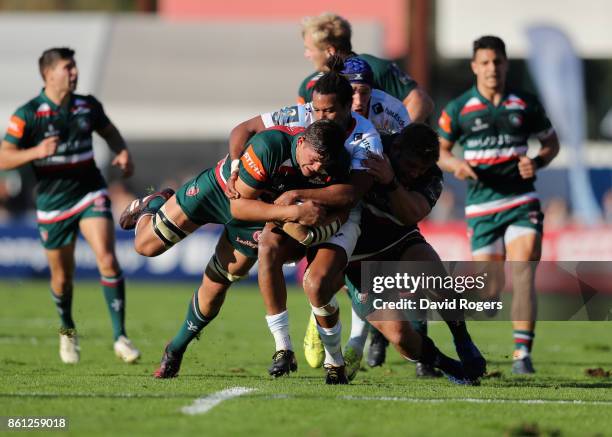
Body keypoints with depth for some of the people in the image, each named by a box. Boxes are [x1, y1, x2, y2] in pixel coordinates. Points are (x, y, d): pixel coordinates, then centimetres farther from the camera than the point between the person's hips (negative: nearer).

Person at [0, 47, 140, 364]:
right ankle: (67, 330, 38)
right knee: (62, 277, 8)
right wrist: (36, 151, -30)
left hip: (90, 195, 2)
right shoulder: (27, 115, -12)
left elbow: (108, 130, 20)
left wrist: (123, 153, 0)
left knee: (107, 260, -18)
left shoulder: (88, 106, 0)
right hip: (52, 205, -2)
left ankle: (120, 336, -14)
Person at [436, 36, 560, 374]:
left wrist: (537, 162, -4)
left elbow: (551, 142, 17)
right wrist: (455, 164, -11)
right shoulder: (458, 109, 1)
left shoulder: (526, 104, 5)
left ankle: (522, 353, -21)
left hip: (521, 201, 0)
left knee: (523, 273, -18)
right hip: (482, 205, 0)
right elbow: (439, 151, 11)